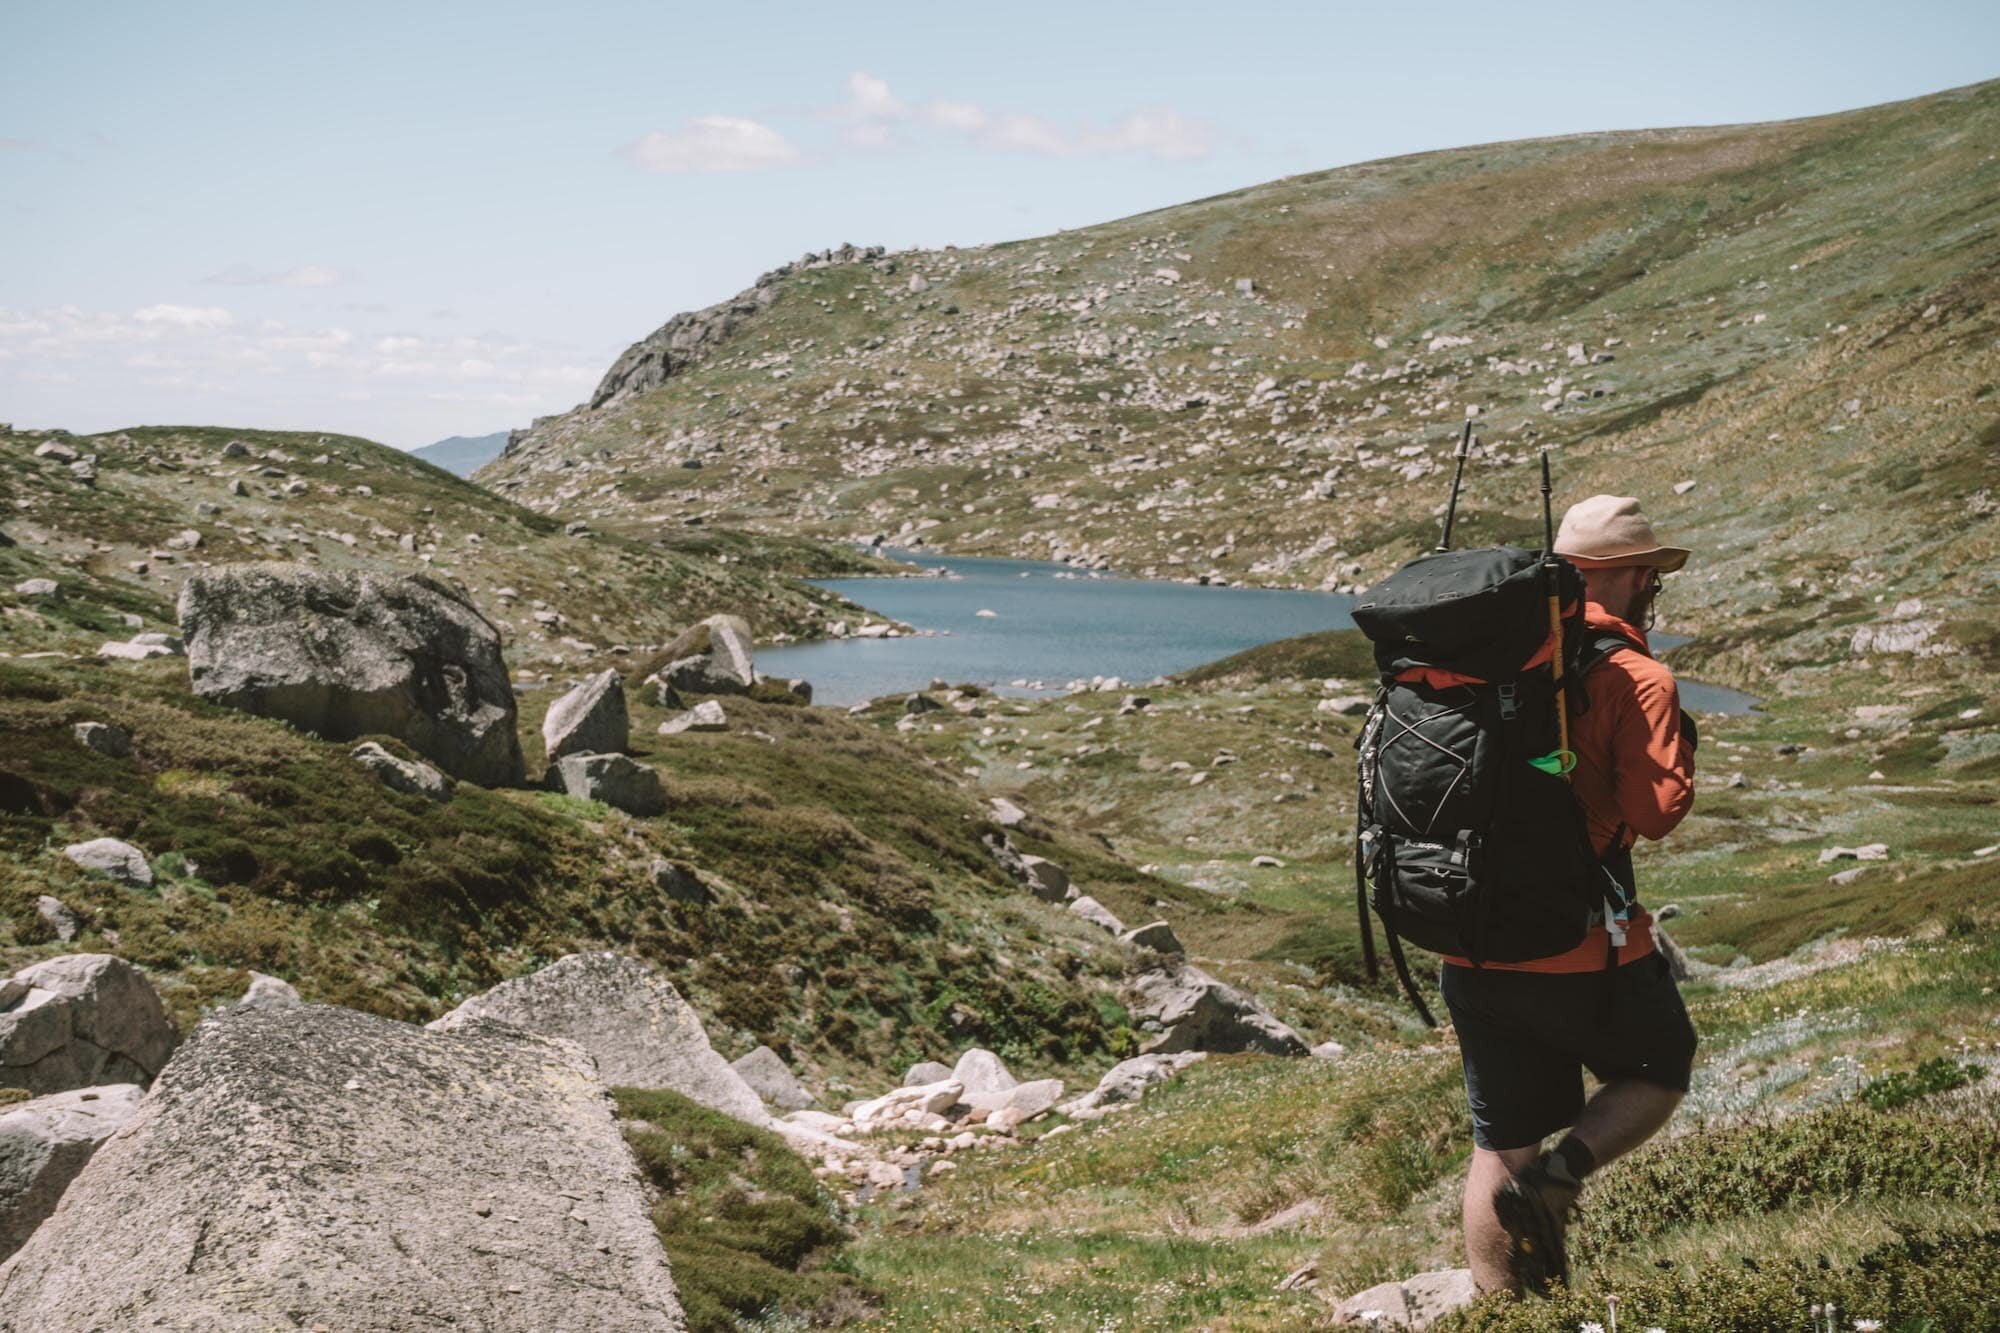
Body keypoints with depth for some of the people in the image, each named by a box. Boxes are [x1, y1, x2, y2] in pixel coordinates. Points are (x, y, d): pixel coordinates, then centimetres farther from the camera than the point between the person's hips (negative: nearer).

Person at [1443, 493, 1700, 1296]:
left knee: (1502, 1145, 15)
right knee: (1661, 1071, 21)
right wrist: (1677, 745, 0)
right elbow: (1657, 811, -18)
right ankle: (1558, 1176, -3)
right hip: (1582, 952, -5)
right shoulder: (1635, 679, -12)